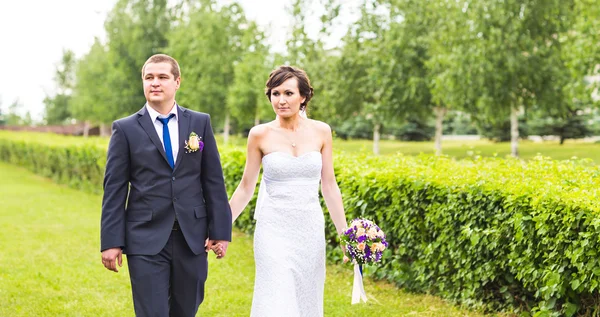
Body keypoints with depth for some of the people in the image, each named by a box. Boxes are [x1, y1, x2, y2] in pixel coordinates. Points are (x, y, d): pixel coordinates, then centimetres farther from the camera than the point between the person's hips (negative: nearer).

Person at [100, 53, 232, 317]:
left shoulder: (201, 123, 7)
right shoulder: (125, 129, 1)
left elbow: (213, 180, 6)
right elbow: (114, 189, -1)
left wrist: (221, 230, 1)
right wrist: (111, 242, -6)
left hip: (192, 239, 2)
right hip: (146, 241, -2)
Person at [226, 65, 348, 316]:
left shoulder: (321, 131, 1)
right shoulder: (260, 134, -4)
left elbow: (329, 186, 5)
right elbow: (246, 188, 3)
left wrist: (345, 234, 3)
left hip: (311, 229, 2)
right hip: (274, 229, -2)